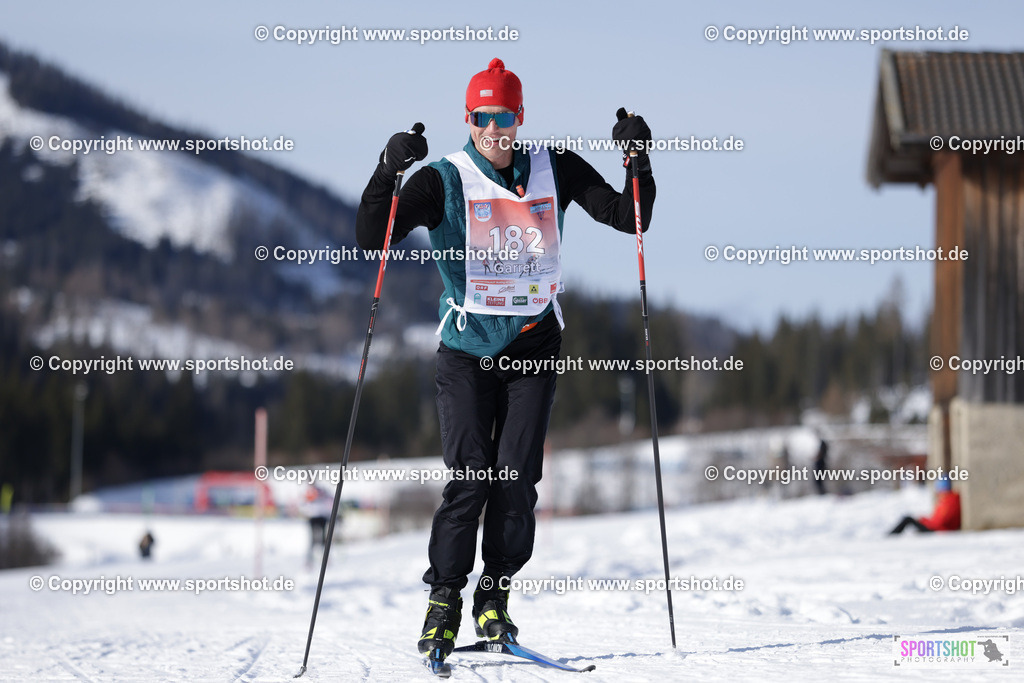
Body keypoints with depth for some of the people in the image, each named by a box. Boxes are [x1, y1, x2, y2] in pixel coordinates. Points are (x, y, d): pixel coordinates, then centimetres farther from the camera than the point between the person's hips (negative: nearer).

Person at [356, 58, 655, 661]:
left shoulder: (556, 171, 3)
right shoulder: (445, 181, -5)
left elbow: (628, 217, 3)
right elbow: (372, 238, -13)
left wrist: (639, 161, -13)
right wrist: (388, 174, -28)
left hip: (535, 342, 2)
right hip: (468, 343, -2)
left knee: (517, 476, -5)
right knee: (470, 477, -11)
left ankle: (495, 596, 9)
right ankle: (444, 600, 0)